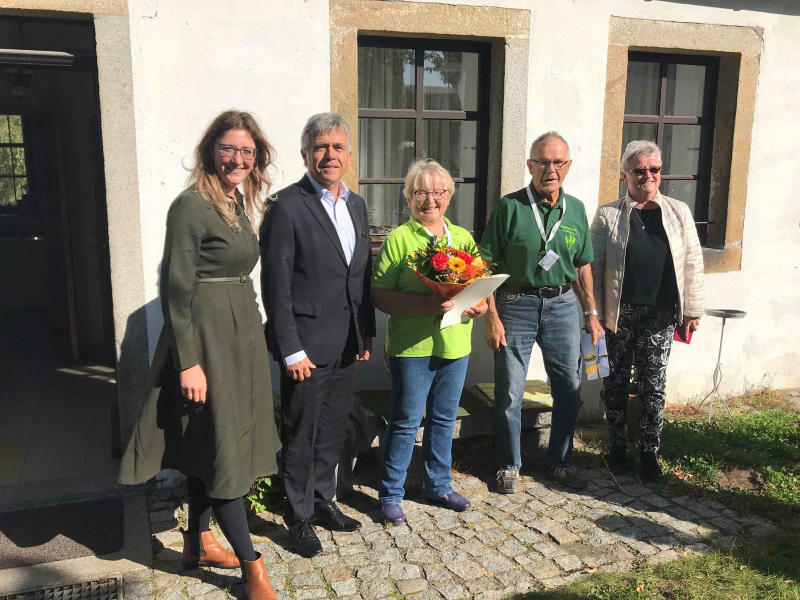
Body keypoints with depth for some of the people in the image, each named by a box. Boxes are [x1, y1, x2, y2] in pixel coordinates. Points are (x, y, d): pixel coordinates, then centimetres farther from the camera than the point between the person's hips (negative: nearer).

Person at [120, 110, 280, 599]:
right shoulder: (192, 206, -14)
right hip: (206, 338, -9)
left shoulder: (240, 205, 11)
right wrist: (188, 362, -19)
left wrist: (250, 330, 16)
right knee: (222, 445, -1)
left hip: (241, 334, 9)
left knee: (211, 446, 17)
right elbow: (176, 288, -17)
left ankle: (199, 542, 33)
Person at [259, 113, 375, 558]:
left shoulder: (357, 205, 10)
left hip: (347, 343, 7)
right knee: (301, 436, 8)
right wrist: (291, 350, -16)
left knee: (333, 430, 18)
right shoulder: (287, 207, -12)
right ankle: (300, 517, 25)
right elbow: (276, 286, -14)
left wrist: (367, 332, 10)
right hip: (307, 345, -6)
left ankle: (323, 500, 36)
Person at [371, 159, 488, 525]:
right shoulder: (398, 239, -5)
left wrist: (479, 304, -7)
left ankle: (439, 485, 34)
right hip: (412, 347, -5)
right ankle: (390, 494, 19)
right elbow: (379, 295, -11)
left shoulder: (463, 238, 10)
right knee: (406, 422, 3)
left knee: (444, 419, 17)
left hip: (455, 345, 5)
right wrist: (424, 304, -24)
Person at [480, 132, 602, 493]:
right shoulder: (510, 207, -6)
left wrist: (591, 312, 11)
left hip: (563, 305, 4)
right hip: (517, 305, -4)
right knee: (509, 392, 4)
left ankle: (561, 462, 29)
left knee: (569, 388, 10)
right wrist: (491, 317, -12)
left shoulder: (575, 209, 7)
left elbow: (582, 265, 14)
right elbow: (487, 265, -7)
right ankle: (509, 465, 22)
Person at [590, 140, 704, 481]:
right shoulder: (607, 216, -1)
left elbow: (692, 264, 7)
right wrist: (593, 314, -6)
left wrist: (692, 311, 4)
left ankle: (650, 453, 20)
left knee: (653, 386, 6)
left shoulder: (679, 212, 5)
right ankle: (617, 447, 26)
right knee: (615, 383, 9)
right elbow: (593, 267, -2)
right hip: (618, 315, -1)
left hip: (660, 316, 1)